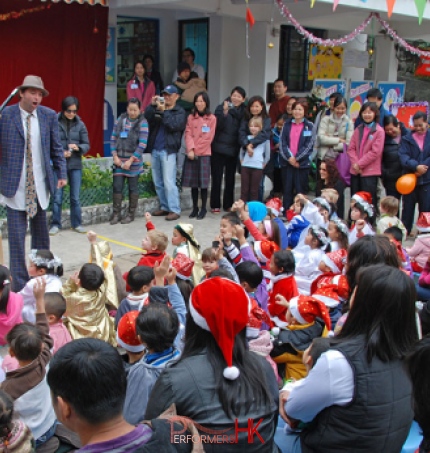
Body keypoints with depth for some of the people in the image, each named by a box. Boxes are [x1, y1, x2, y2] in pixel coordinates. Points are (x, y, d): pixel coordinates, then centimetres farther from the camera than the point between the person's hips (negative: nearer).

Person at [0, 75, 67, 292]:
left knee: (41, 235, 14)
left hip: (40, 185, 3)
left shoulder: (49, 116, 3)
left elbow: (56, 148, 9)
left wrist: (61, 173, 4)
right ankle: (20, 285, 10)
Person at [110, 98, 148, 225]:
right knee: (117, 186, 2)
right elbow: (113, 138, 8)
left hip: (134, 161, -3)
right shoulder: (120, 119, 7)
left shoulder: (142, 122, -6)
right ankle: (116, 214, 12)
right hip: (119, 160, 4)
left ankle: (131, 214, 16)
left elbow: (142, 144, -11)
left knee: (133, 187, 6)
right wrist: (115, 156, -2)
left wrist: (131, 160, -14)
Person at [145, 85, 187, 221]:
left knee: (169, 182, -12)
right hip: (155, 150, 6)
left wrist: (164, 111, -15)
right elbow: (146, 118, 2)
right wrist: (152, 105, -8)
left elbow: (173, 125, -14)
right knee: (158, 183, 9)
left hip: (168, 150, -6)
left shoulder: (180, 112, 3)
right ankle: (165, 207, 19)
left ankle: (175, 210, -9)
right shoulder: (157, 109, 18)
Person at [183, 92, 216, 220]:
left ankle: (203, 209, 5)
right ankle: (195, 208, 13)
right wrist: (190, 150, -13)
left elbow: (208, 138, -4)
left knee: (203, 183, -3)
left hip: (204, 154, -3)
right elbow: (188, 134, 2)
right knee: (193, 183, 5)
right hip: (192, 154, 3)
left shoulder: (212, 118, 1)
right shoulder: (191, 117, 10)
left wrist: (197, 151, -8)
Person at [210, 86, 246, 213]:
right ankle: (215, 205, 9)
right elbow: (218, 125, -17)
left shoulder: (243, 111, 5)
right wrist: (225, 112, -28)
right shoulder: (221, 108, -4)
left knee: (230, 178, 8)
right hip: (219, 148, -3)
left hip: (233, 149, 3)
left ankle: (228, 204, 18)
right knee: (217, 178, 1)